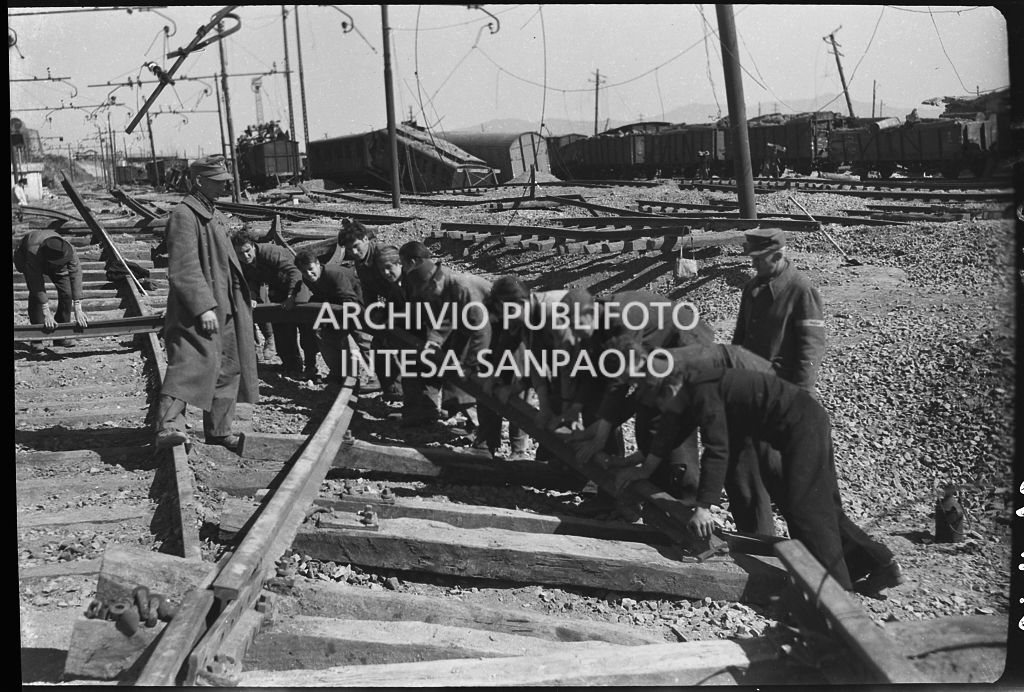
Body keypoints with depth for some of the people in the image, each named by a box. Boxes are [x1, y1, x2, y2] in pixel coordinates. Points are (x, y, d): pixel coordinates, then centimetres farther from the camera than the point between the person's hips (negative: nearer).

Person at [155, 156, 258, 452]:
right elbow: (184, 269, -20)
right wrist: (204, 307, -26)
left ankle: (219, 430, 23)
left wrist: (237, 305, 27)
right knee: (194, 364, -23)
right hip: (196, 313, -10)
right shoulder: (183, 215, -12)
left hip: (223, 309, 10)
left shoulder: (214, 215, 20)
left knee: (227, 368, 13)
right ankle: (168, 425, -29)